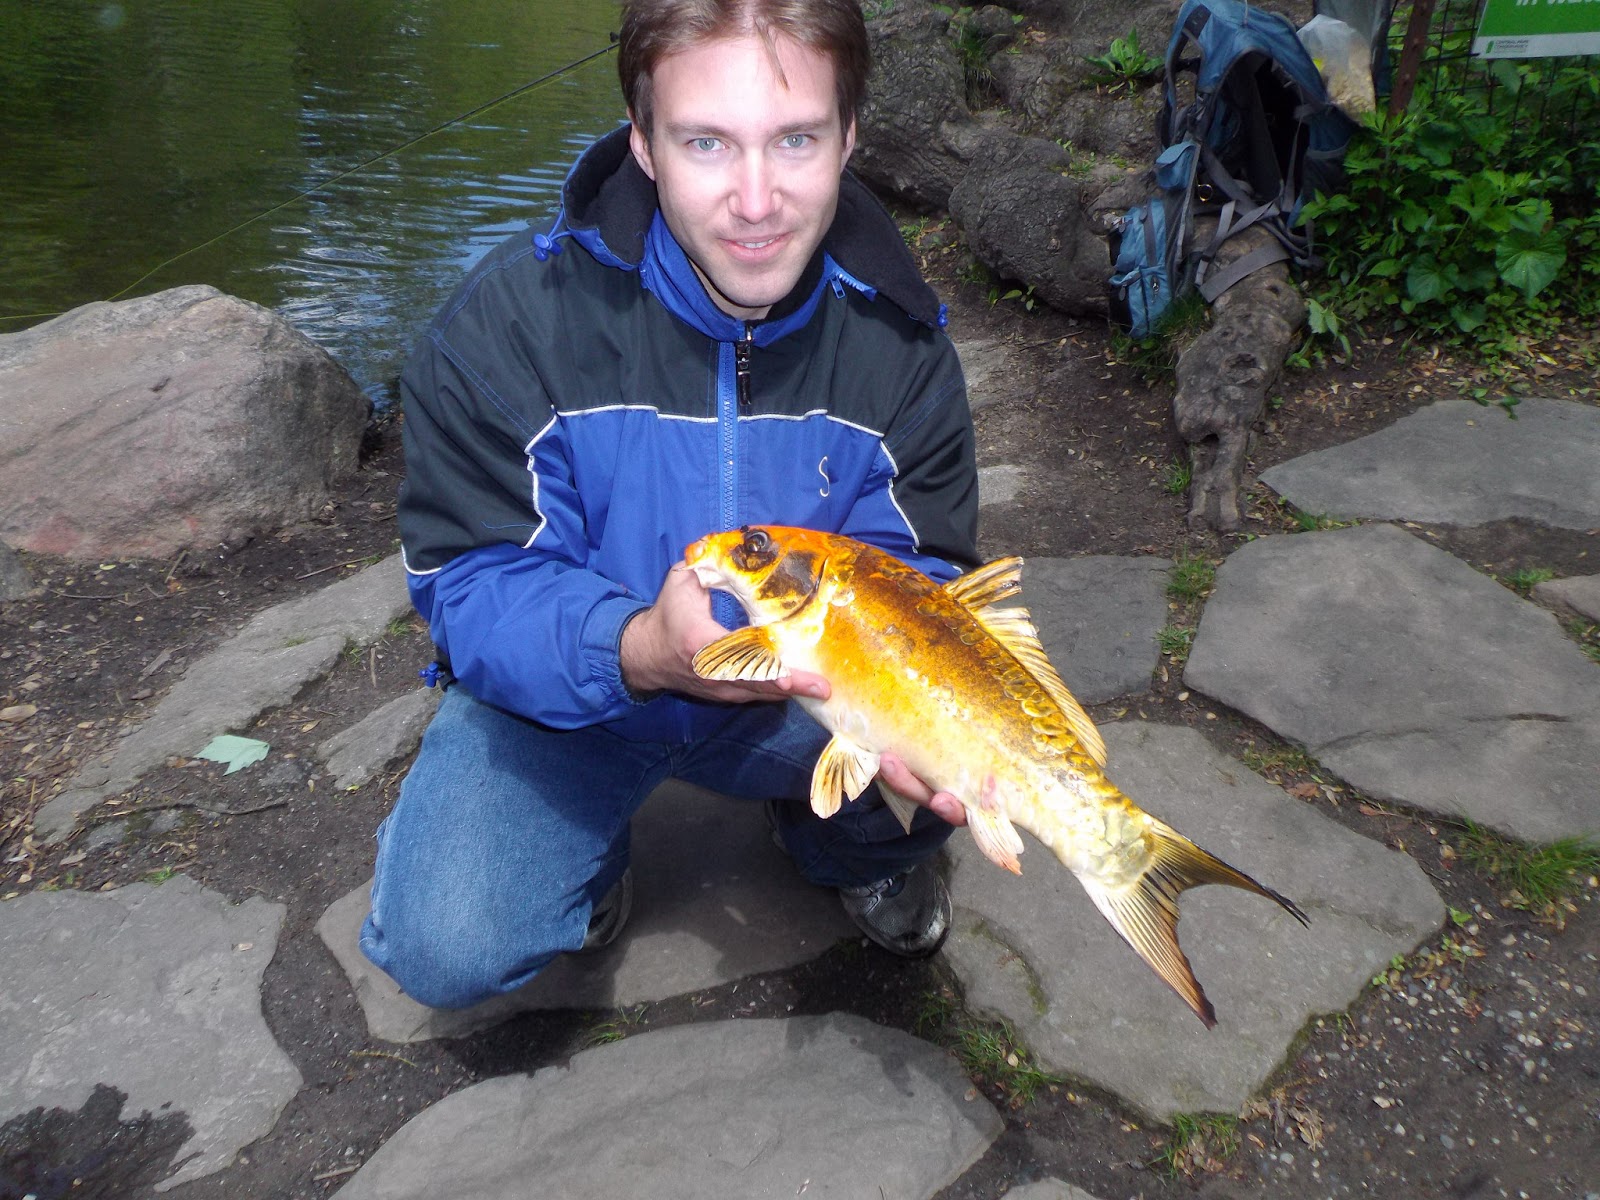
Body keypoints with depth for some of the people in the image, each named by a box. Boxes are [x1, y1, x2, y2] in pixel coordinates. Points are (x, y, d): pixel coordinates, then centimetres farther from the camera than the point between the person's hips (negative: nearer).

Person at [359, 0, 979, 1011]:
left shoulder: (899, 338, -13)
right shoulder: (514, 319, -22)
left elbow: (918, 579, -12)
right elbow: (470, 584, -21)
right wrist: (635, 650, -43)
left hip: (801, 699, 2)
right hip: (563, 696, -1)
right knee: (448, 951, -20)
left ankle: (850, 845, 15)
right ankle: (591, 844, 16)